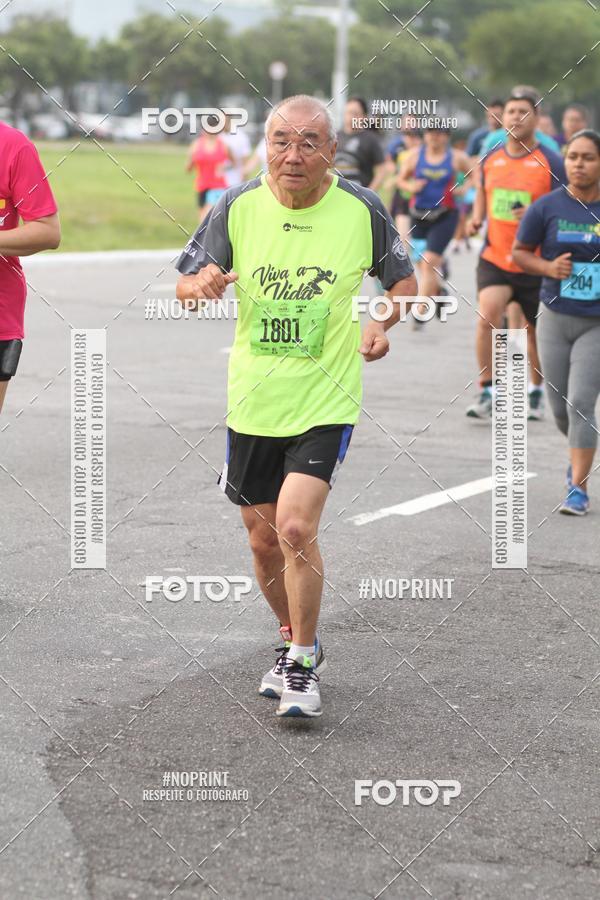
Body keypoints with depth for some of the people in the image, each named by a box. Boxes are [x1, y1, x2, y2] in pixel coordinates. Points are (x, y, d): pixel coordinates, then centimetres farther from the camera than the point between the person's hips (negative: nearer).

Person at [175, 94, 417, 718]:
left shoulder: (362, 210, -6)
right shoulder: (237, 208, -3)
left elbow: (403, 278, 9)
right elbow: (183, 286, 3)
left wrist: (382, 324, -11)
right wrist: (202, 283, -21)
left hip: (326, 402, -3)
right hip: (252, 402, 3)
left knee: (295, 528, -17)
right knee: (264, 539, 12)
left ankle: (302, 665, -1)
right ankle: (296, 643, 36)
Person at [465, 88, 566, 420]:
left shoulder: (551, 163, -9)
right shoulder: (490, 159, 4)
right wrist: (476, 219, 3)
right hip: (494, 258, 2)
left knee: (537, 330, 12)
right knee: (487, 315, -21)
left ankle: (536, 392, 35)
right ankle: (487, 392, -13)